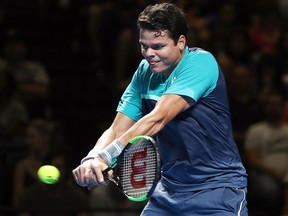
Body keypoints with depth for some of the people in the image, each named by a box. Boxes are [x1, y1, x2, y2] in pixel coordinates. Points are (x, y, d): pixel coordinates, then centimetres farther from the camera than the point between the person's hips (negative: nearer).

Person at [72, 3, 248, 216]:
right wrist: (92, 158, -21)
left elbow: (159, 118, -28)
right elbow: (117, 130, 1)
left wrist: (107, 155, -37)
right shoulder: (145, 72, 4)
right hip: (170, 189, 6)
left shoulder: (201, 63, -17)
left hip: (217, 187, -6)